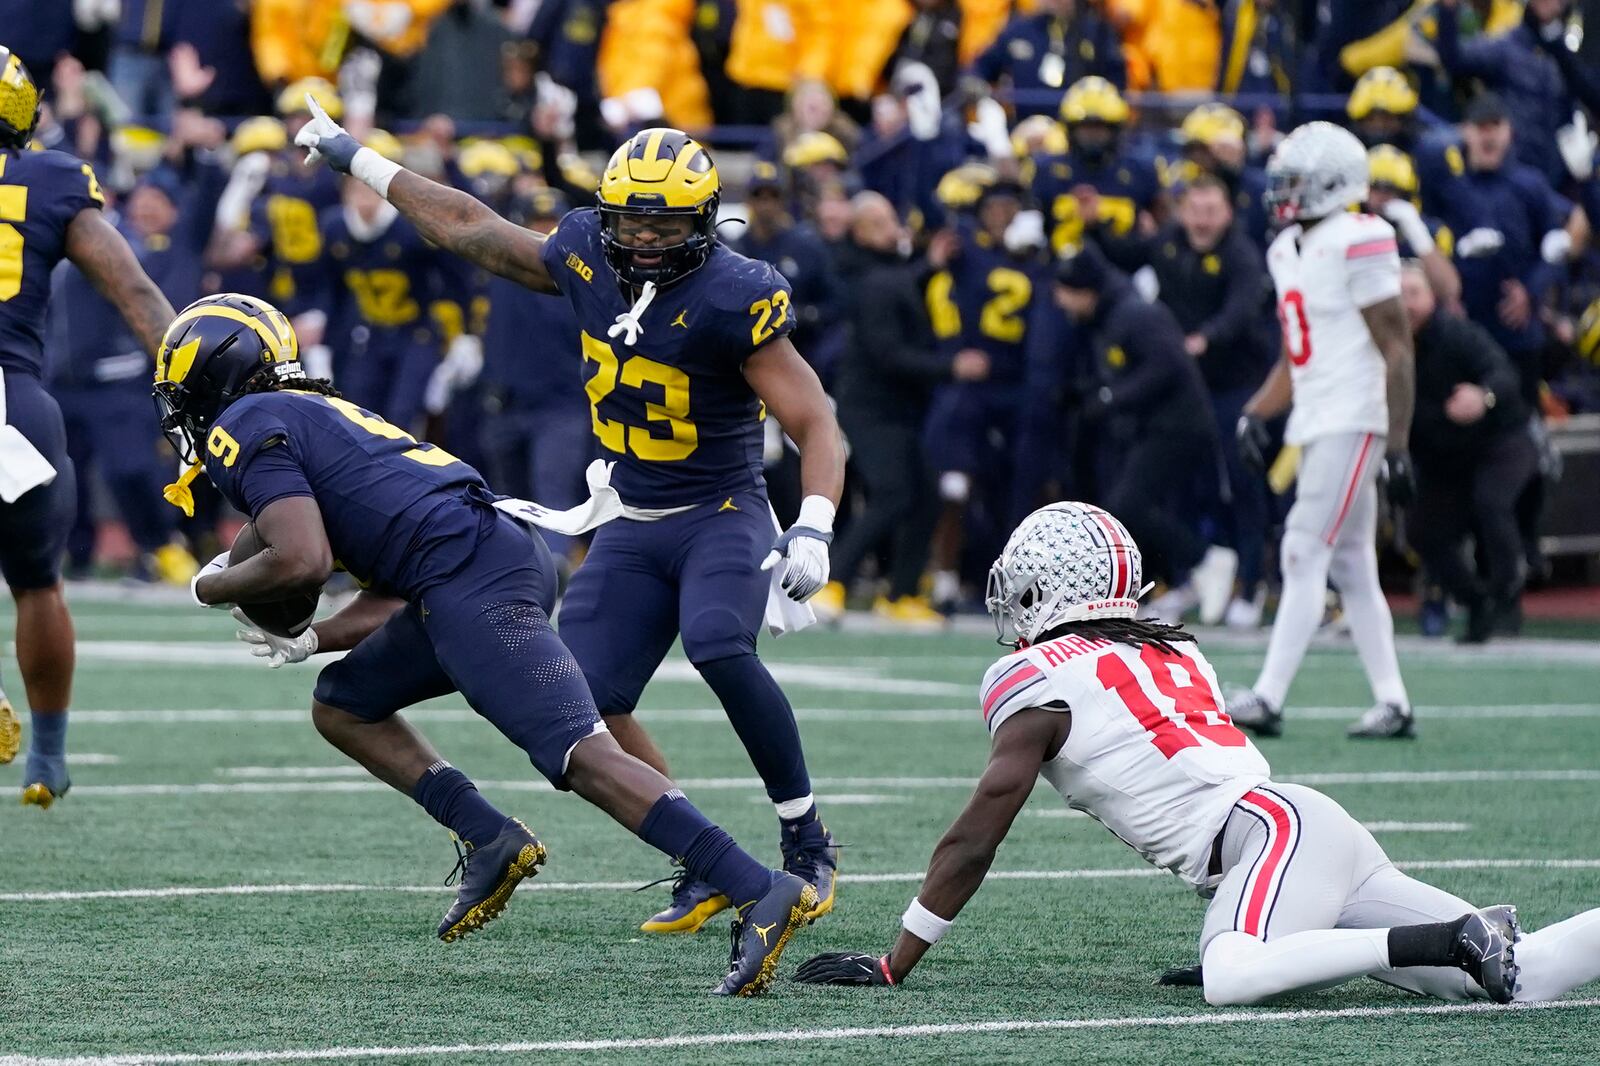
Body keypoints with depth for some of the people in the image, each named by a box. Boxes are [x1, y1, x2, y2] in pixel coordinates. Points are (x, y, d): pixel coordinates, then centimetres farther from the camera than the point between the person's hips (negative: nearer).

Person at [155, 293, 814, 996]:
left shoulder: (244, 427, 4)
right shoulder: (316, 415, 32)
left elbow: (302, 563, -11)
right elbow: (394, 597, 29)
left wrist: (214, 587, 8)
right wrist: (306, 640, 19)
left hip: (470, 579, -10)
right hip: (503, 553, 10)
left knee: (579, 755, -17)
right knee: (342, 705, 23)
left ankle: (759, 892, -27)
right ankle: (490, 840, 9)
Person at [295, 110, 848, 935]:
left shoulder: (733, 299, -20)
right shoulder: (586, 257, -3)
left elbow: (816, 426, -20)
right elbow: (472, 229, 13)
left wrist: (814, 530, -36)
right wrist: (358, 161, 20)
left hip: (723, 517, -6)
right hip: (633, 528, 6)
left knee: (720, 650, -33)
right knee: (586, 705, -5)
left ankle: (807, 846, -19)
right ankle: (704, 871, 7)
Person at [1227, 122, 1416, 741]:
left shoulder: (1358, 243, -12)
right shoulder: (1289, 250, 15)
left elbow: (1398, 351, -13)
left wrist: (1397, 446, -17)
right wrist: (1256, 413, 8)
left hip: (1354, 422, -9)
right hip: (1315, 425, 9)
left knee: (1306, 555, -12)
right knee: (1350, 567, 9)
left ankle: (1268, 698, -15)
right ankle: (1393, 704, 13)